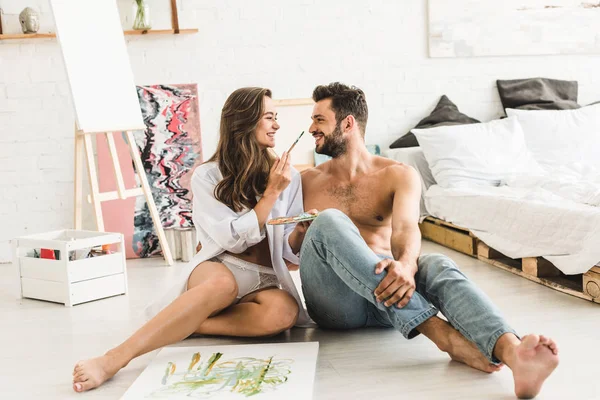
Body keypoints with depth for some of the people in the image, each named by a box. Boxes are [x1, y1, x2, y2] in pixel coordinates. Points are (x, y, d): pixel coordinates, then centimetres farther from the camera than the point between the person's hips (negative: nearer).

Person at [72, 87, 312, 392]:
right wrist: (271, 193, -10)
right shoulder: (207, 176, 1)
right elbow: (234, 238, -8)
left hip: (266, 281, 3)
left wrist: (301, 234, -14)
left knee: (283, 311, -36)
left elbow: (289, 249, 9)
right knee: (223, 284, -42)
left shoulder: (288, 176, 7)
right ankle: (113, 359, -45)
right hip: (218, 269, -2)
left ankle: (184, 325, -28)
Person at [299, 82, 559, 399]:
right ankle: (442, 332, -40)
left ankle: (513, 354, -61)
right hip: (334, 302, 0)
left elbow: (405, 227, -13)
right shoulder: (307, 181, 15)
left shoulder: (398, 175, 8)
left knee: (438, 266, -31)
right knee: (329, 221, -29)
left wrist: (406, 263, -36)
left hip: (386, 288, 0)